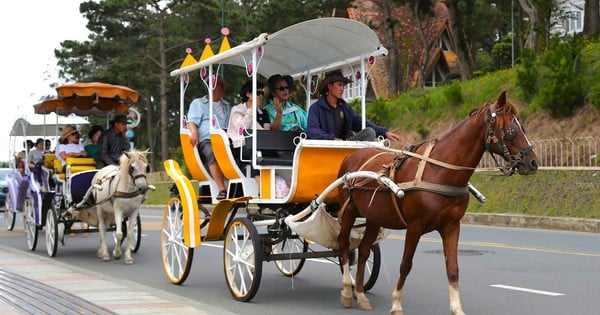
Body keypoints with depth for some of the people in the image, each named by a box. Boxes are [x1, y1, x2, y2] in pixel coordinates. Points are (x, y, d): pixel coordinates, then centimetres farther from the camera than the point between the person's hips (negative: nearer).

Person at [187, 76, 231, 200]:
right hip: (206, 141, -4)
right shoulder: (198, 103, 21)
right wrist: (194, 133, -15)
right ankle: (222, 189, -45)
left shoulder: (227, 106, 35)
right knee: (212, 152, -40)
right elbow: (192, 121, 7)